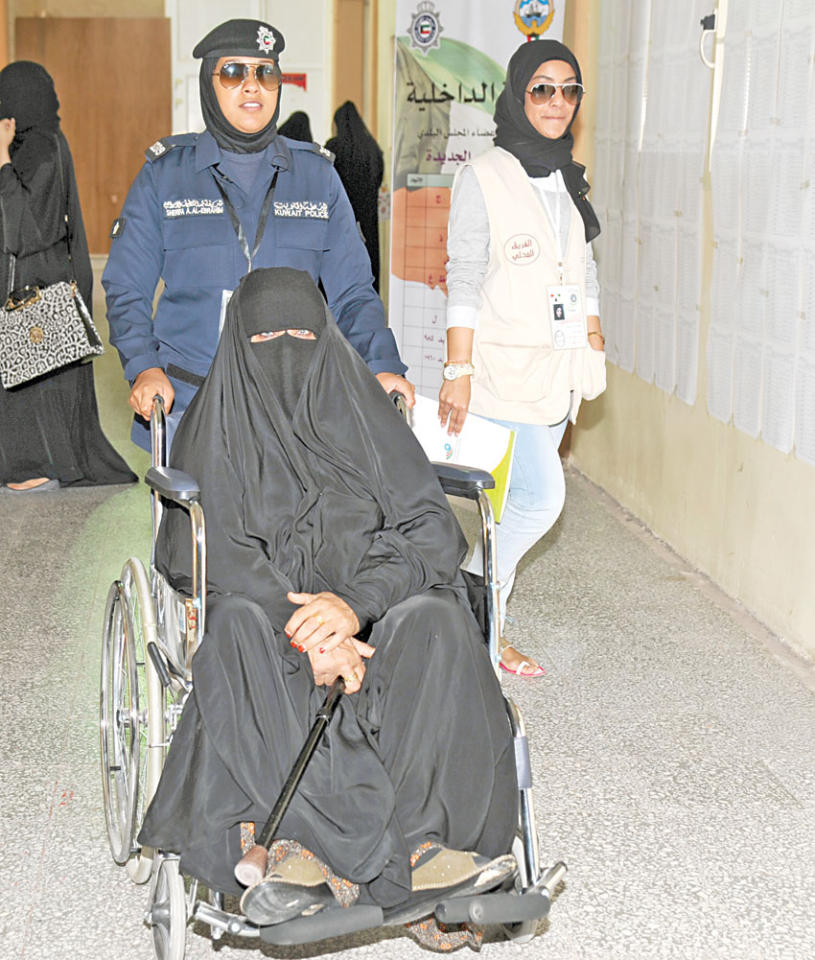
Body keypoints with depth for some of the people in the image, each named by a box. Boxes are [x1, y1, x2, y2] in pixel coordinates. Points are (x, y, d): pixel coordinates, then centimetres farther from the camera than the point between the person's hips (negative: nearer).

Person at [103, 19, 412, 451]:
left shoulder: (316, 174, 10)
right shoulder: (166, 172, 5)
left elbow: (351, 292, 11)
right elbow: (126, 289, 5)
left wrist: (381, 366, -5)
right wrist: (144, 367, -12)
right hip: (186, 404, -1)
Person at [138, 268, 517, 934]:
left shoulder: (363, 412, 11)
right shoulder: (215, 430, 6)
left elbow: (431, 530, -1)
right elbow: (210, 552, -9)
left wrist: (355, 602, -20)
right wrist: (301, 631, -26)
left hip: (372, 612, 2)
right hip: (264, 608, -1)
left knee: (438, 623, -30)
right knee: (241, 625, -35)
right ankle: (399, 854, -41)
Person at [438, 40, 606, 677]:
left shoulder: (571, 181, 14)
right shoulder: (484, 177, -6)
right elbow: (464, 280, -10)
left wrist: (595, 351, 14)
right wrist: (457, 371, -14)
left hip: (559, 367, 6)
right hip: (503, 363, -6)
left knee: (518, 500, 7)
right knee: (542, 496, -12)